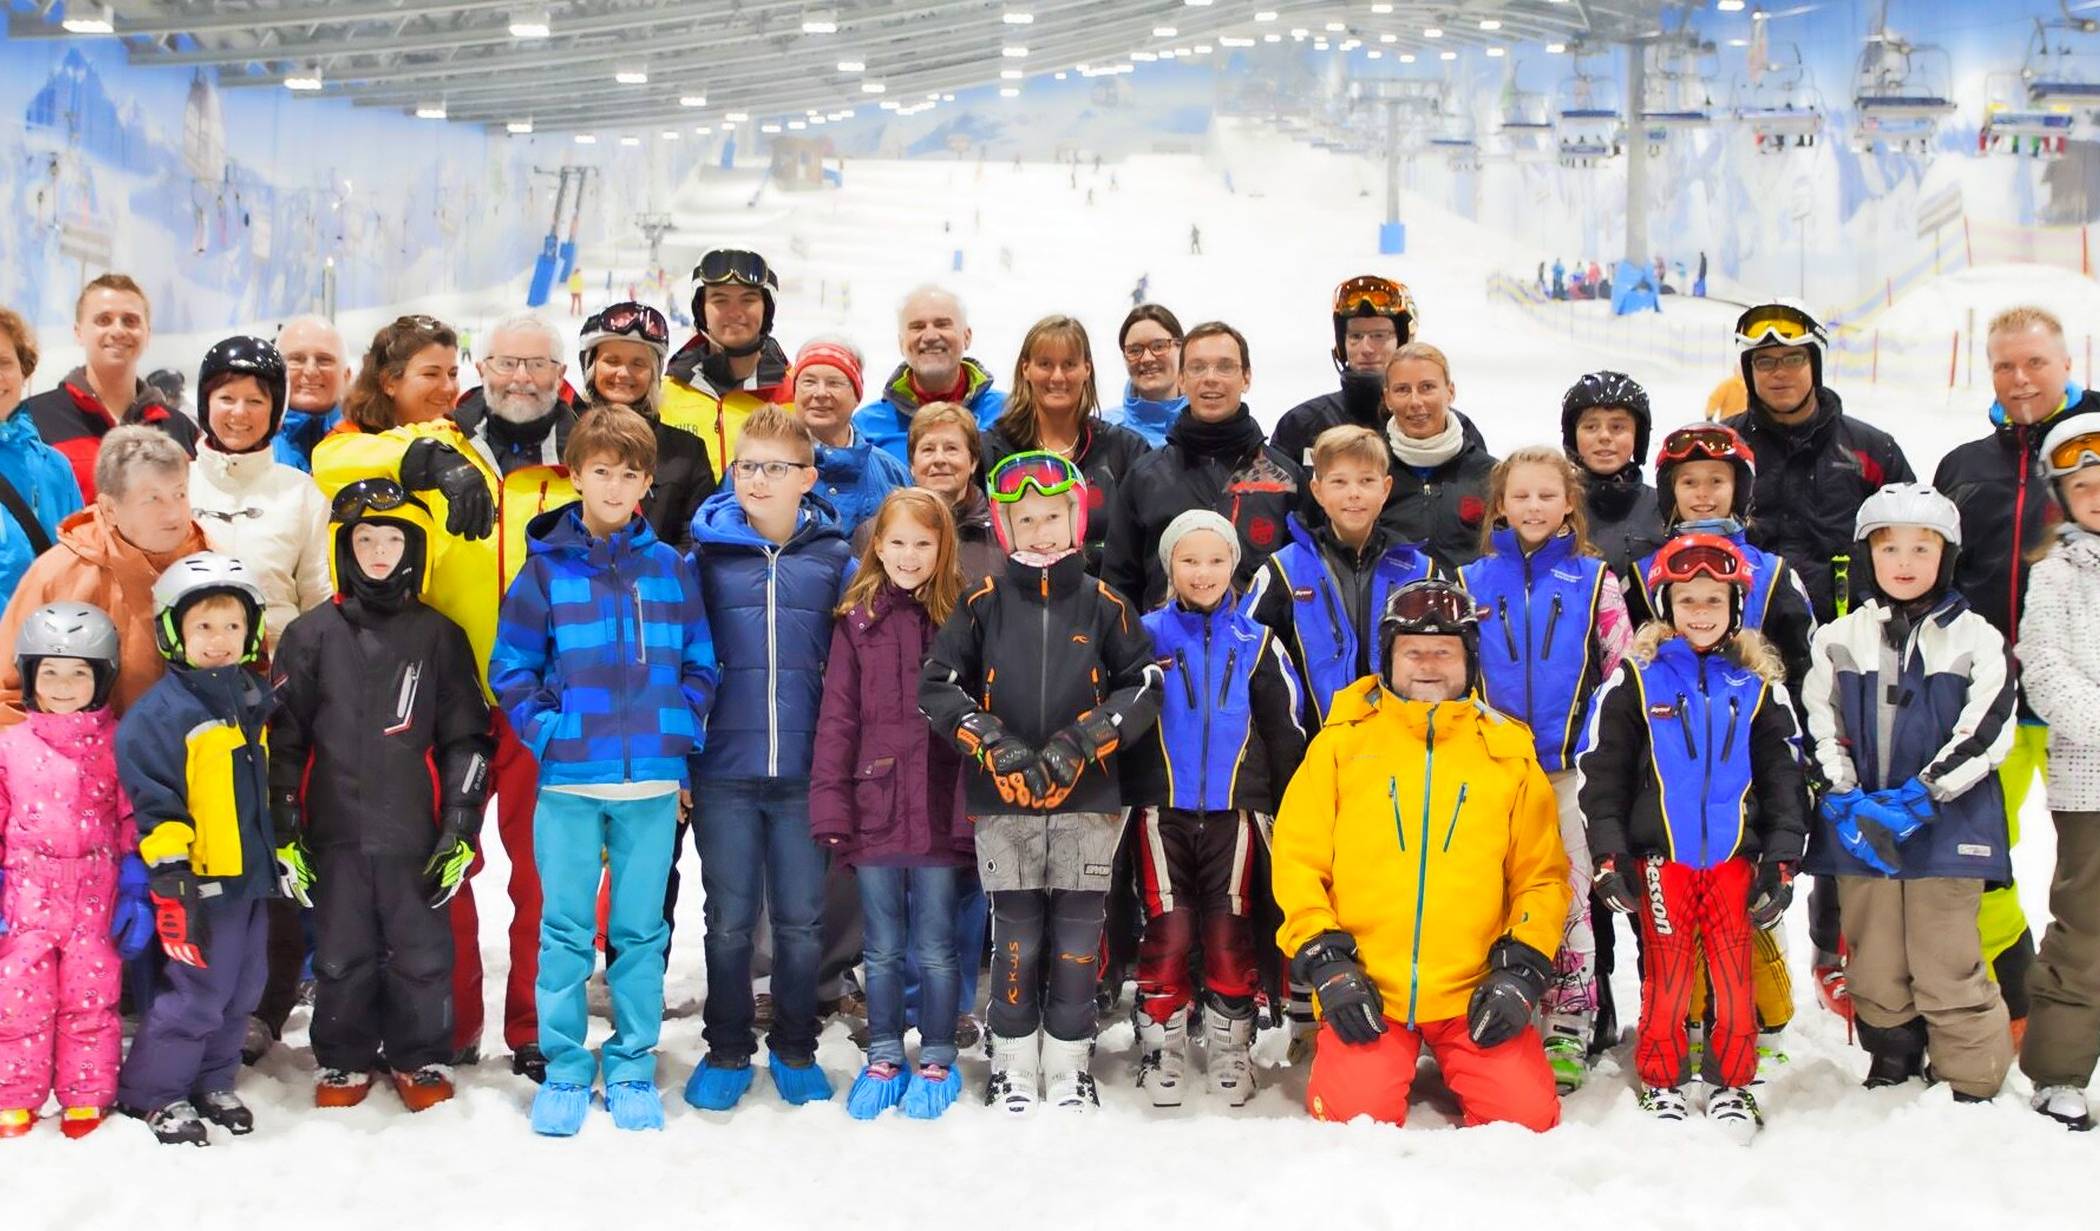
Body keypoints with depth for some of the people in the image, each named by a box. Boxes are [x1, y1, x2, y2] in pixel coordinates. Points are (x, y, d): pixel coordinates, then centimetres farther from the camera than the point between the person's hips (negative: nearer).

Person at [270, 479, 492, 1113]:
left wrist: (461, 827, -1)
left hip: (415, 834, 0)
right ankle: (343, 1060, 24)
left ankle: (420, 1057, 21)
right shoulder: (311, 635, 5)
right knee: (342, 955, 8)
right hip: (335, 831, 0)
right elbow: (283, 737, 6)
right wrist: (284, 832, 1)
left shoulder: (439, 637, 5)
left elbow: (467, 737, 6)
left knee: (422, 952, 4)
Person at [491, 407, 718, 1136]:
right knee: (565, 932, 3)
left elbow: (699, 666, 11)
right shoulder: (547, 567, 2)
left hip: (654, 784, 1)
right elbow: (511, 668, 4)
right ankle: (565, 1071, 14)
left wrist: (680, 744, 2)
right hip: (568, 783, -1)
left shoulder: (672, 569, 7)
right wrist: (548, 735, -6)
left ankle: (633, 1067, 18)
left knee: (641, 932, 7)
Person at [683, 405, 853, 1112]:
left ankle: (795, 1052, 24)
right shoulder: (705, 556, 3)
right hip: (723, 770, 0)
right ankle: (726, 1053, 22)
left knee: (802, 920, 8)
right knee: (730, 920, 8)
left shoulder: (834, 560, 4)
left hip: (805, 770, 0)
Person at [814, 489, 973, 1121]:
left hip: (941, 814, -1)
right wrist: (830, 805, -6)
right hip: (874, 810, 2)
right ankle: (883, 1059, 26)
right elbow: (837, 718, 1)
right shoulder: (857, 622, 3)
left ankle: (937, 1062, 22)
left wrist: (974, 807, -7)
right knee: (883, 949, 13)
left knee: (936, 949, 9)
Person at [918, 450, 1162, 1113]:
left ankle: (1069, 1063, 16)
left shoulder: (1104, 604, 4)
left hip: (1088, 797, 0)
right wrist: (998, 747, -12)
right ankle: (1013, 1063, 15)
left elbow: (1145, 685, 2)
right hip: (1002, 800, 0)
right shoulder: (983, 603, 3)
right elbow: (936, 685, 0)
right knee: (1017, 937, 2)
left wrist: (1079, 742, -11)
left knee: (1078, 936, 3)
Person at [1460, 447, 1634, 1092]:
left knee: (1568, 898, -1)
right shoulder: (1472, 582, 7)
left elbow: (1624, 675, 5)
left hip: (1571, 768, -1)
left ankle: (1568, 1037, 7)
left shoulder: (1594, 581, 4)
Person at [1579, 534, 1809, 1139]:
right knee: (1666, 973, 1)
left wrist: (1782, 861, 4)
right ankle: (1662, 1083, 15)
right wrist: (1608, 856, -5)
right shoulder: (1637, 676, 1)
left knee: (1735, 973, 4)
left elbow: (1785, 775, 11)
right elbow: (1599, 769, 0)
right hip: (1660, 856, -2)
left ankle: (1732, 1084, 18)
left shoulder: (1759, 683, 8)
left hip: (1735, 856, 2)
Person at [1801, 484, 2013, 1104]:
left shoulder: (1976, 639, 0)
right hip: (1860, 833, 3)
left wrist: (1915, 802, -15)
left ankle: (1973, 1089, 7)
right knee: (1875, 969, 10)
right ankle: (1891, 1076, 23)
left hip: (1947, 828, -3)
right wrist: (1853, 807, -9)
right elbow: (1820, 733, 5)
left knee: (1950, 968, -3)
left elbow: (1985, 734, -6)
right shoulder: (1838, 639, 6)